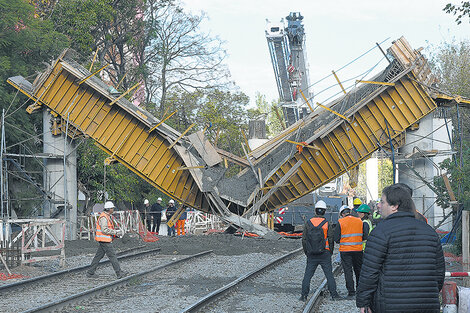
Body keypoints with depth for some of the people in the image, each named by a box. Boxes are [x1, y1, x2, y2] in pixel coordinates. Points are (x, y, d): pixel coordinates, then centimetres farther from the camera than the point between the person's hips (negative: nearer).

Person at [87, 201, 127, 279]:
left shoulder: (107, 216, 16)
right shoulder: (103, 217, -17)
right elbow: (105, 230, -23)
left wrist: (116, 230, 10)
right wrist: (116, 232, -20)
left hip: (104, 240, 10)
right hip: (105, 240, -10)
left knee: (98, 255, 12)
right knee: (112, 256, -7)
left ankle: (90, 272, 16)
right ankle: (119, 273, -4)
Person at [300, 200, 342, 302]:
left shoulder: (308, 222, -2)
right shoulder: (327, 223, -7)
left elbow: (304, 239, 2)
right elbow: (330, 239, -3)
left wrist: (306, 252, 13)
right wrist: (331, 252, 11)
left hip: (312, 254, 1)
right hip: (324, 253, -1)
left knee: (308, 275, 7)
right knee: (329, 275, 6)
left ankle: (304, 295, 3)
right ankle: (334, 294, 7)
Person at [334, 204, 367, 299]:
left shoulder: (340, 222, -7)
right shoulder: (360, 221, 3)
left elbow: (336, 238, -7)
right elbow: (365, 237, 5)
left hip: (345, 250, -3)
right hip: (358, 250, 3)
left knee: (348, 271, 3)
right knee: (358, 270, 16)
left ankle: (351, 292, 0)